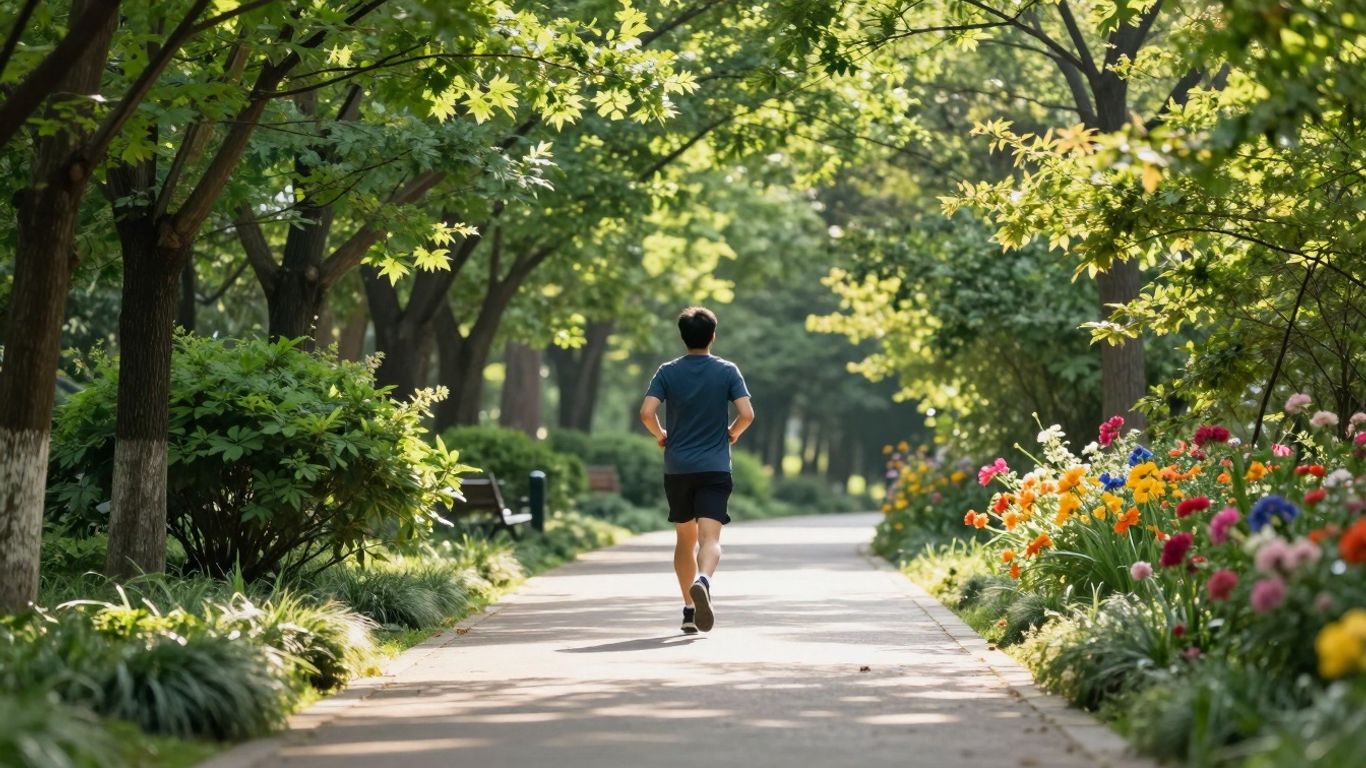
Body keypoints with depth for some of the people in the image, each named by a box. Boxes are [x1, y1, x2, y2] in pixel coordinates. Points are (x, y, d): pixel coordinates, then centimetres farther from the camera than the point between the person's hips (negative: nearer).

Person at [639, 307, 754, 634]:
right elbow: (747, 414, -10)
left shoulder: (668, 372, 1)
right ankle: (703, 580, -41)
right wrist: (732, 434, 10)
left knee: (685, 539, 16)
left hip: (677, 468, 2)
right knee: (710, 538, -10)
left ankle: (689, 609, 18)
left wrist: (661, 435, 9)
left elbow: (646, 413, -10)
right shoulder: (727, 371, -1)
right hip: (714, 468, -2)